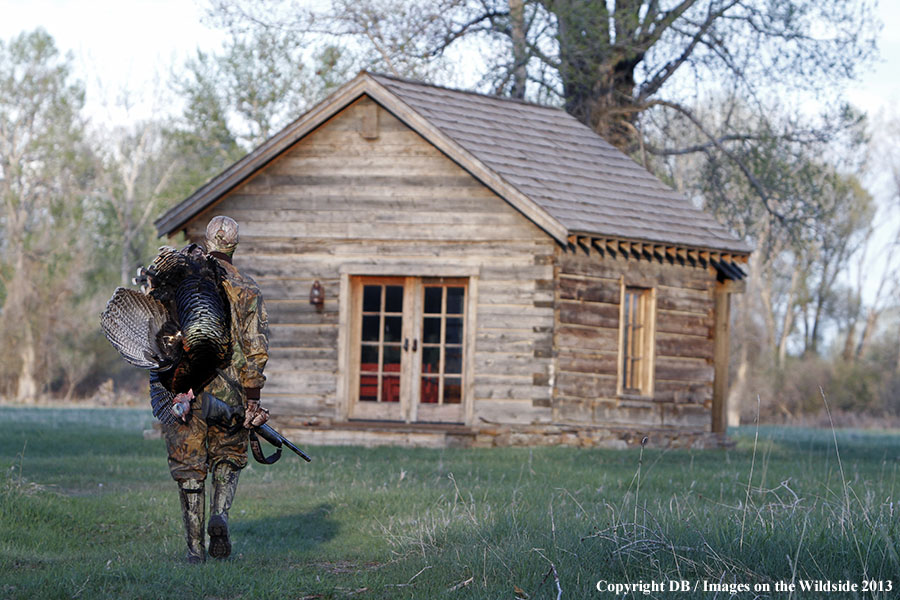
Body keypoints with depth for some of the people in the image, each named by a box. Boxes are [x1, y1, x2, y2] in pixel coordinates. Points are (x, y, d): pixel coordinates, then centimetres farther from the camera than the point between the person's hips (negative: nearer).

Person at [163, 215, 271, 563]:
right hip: (228, 392, 0)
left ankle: (195, 546, 3)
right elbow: (256, 348, -5)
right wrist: (252, 399, -3)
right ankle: (220, 514, -10)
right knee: (228, 460, 17)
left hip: (184, 391, 0)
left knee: (189, 467, 6)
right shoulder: (247, 290, 1)